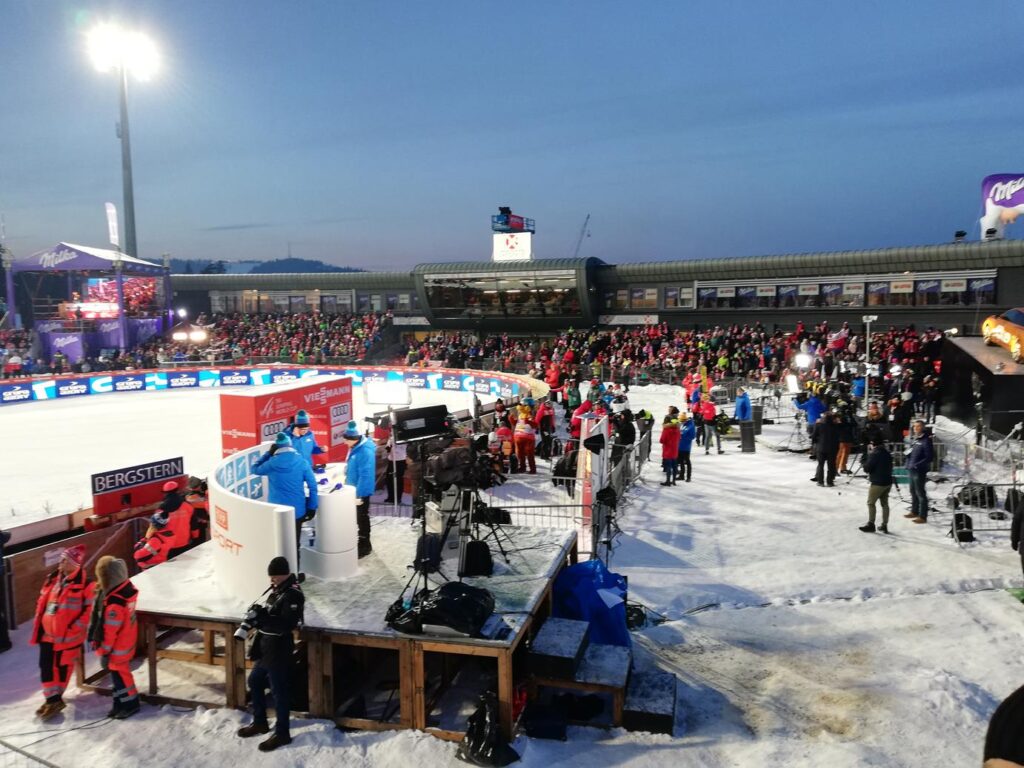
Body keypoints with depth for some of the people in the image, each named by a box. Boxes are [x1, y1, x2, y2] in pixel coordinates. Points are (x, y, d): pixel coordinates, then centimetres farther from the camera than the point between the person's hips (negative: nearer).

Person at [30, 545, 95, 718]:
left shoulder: (84, 584, -16)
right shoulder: (52, 580, 6)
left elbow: (90, 610, -16)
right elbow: (42, 602, 18)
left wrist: (73, 629, -16)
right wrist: (38, 624, 14)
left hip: (68, 636, -7)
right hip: (47, 633, 7)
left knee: (62, 667, 6)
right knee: (46, 666, 12)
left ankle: (54, 698, 22)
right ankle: (52, 698, 28)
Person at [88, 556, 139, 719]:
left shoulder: (114, 604, -34)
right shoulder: (127, 588, -7)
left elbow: (109, 631, -24)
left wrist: (105, 652, -13)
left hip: (118, 647, -8)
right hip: (126, 641, 8)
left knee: (119, 673, 9)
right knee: (118, 672, 21)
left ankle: (130, 703, 25)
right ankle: (122, 702, 34)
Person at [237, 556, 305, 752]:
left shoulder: (293, 594, -19)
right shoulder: (277, 590, 10)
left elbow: (287, 624, -27)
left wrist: (262, 617, -33)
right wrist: (258, 615, -5)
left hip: (279, 650, -10)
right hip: (266, 647, 10)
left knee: (279, 690, 0)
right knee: (255, 681, 22)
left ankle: (282, 733, 14)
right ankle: (260, 722, 39)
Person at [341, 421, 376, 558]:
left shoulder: (366, 451, -27)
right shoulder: (355, 447, 3)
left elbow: (365, 475, -27)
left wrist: (358, 494, -26)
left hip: (361, 492, -9)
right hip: (354, 490, 9)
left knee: (361, 518, 4)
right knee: (359, 518, 20)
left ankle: (364, 546, 17)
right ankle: (363, 543, 34)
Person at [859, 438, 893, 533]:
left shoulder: (874, 454, -15)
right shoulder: (887, 453, 9)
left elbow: (866, 468, -13)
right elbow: (889, 467, 19)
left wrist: (867, 456, 4)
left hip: (877, 483, -8)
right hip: (888, 482, 8)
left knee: (871, 503, 2)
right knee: (884, 503, 12)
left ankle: (871, 524, 1)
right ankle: (884, 525, 14)